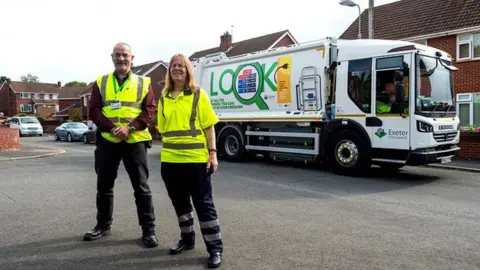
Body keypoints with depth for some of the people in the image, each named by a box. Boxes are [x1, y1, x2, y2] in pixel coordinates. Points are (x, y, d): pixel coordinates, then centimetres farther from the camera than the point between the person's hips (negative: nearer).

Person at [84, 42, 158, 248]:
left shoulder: (143, 83, 5)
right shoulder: (100, 82, 10)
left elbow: (150, 110, -3)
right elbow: (94, 110, 3)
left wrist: (130, 127, -16)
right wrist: (111, 128, -14)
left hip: (134, 141, -2)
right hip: (107, 140, 3)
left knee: (141, 186, 0)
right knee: (104, 185, 13)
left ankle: (148, 229, 10)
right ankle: (103, 225, 30)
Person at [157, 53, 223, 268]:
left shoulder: (199, 95, 1)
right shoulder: (164, 98, 11)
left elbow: (209, 126, -2)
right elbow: (163, 128, 16)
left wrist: (212, 153, -9)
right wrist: (167, 149, 11)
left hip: (196, 159, -4)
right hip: (170, 160, 4)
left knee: (204, 204, 1)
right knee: (180, 202, 16)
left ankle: (215, 248, 10)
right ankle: (187, 239, 34)